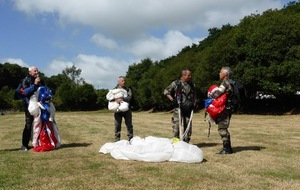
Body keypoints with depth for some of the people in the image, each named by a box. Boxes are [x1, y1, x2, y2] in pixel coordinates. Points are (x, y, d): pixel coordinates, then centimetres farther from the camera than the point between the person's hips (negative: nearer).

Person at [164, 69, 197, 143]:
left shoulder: (192, 85, 14)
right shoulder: (176, 83, -2)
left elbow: (194, 95, 27)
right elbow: (166, 91, 1)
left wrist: (194, 103, 11)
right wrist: (172, 100, -10)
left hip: (188, 108, 5)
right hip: (178, 108, -5)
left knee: (188, 126, 7)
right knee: (176, 125, -6)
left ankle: (186, 142, 18)